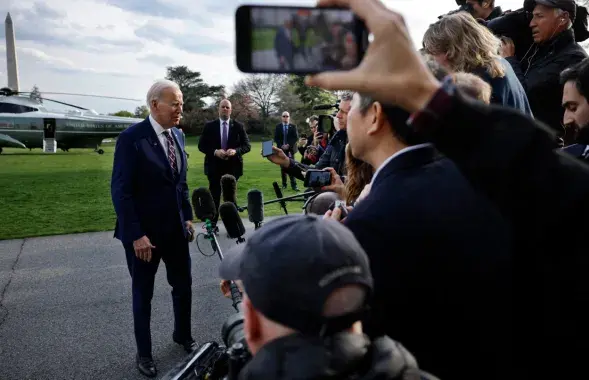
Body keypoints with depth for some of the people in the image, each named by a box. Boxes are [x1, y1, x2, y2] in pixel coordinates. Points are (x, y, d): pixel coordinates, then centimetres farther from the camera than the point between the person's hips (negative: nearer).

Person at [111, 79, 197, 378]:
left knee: (183, 286, 17)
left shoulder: (178, 135, 4)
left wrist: (188, 216, 8)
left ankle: (183, 336, 41)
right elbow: (120, 191, -18)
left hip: (176, 229, 6)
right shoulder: (131, 138, -16)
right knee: (143, 295, 12)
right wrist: (136, 235, -20)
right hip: (144, 233, -5)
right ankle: (144, 353, 30)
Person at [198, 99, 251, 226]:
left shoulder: (238, 126, 2)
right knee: (214, 197, 4)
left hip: (232, 167, 0)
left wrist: (235, 151, -19)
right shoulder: (209, 126, 2)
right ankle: (212, 225, 12)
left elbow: (247, 145, 0)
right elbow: (201, 145, 0)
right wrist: (215, 152, -17)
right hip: (214, 167, 0)